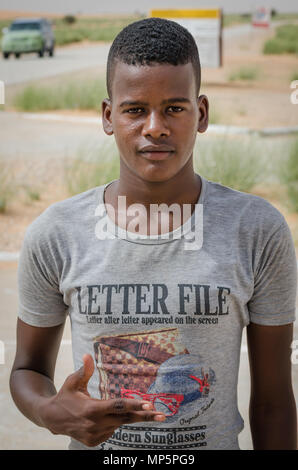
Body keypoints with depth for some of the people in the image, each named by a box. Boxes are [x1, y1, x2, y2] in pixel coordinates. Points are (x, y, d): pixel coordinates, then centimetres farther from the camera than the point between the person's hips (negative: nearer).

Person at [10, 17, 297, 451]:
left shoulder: (260, 232, -11)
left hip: (215, 443, 0)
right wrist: (54, 414, -18)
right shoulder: (53, 236, -10)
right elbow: (28, 371, 1)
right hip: (93, 443, 1)